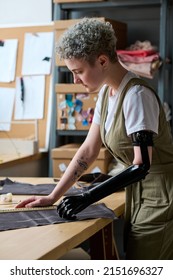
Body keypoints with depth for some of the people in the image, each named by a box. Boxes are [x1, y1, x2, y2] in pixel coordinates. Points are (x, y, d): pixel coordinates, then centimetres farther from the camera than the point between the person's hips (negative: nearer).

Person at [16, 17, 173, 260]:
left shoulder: (136, 94, -22)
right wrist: (53, 197, 4)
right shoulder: (106, 92, 5)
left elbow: (142, 165, -26)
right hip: (138, 193, 8)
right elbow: (88, 150, 8)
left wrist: (87, 198, -27)